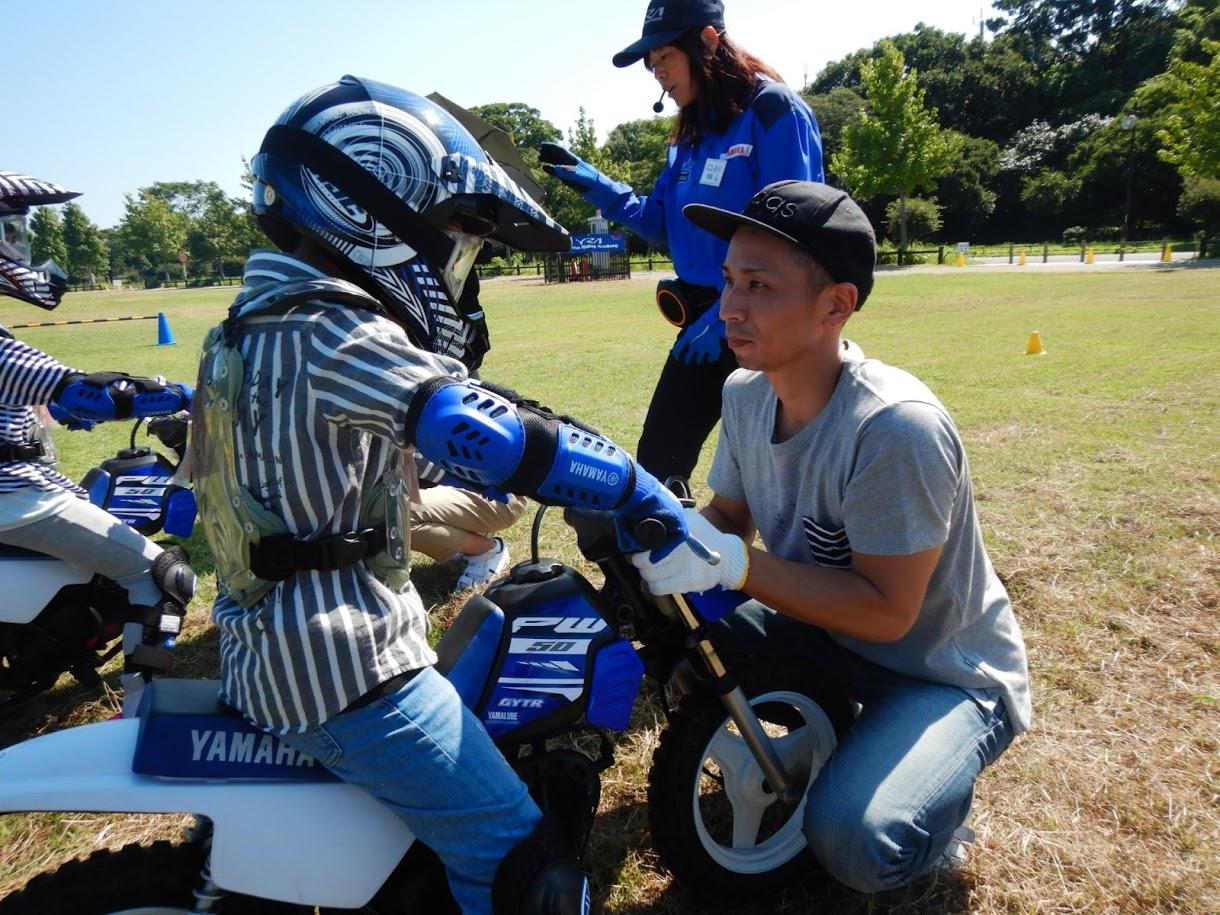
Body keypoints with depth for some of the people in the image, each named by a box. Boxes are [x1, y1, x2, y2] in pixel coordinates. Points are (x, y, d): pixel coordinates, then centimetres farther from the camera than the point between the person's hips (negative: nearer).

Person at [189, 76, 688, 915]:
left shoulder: (265, 322, 10)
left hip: (272, 649, 10)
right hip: (342, 671, -10)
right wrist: (644, 495, -21)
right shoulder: (332, 333, -22)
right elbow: (490, 435, -31)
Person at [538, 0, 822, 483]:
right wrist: (594, 184, 1)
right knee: (658, 459, 10)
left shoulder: (774, 110, -11)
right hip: (703, 322, 8)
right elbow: (662, 225, 13)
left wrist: (728, 315, -20)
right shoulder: (691, 132, 14)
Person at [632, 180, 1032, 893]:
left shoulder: (896, 427, -32)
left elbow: (885, 610, -28)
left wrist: (734, 562, -35)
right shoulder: (746, 393, -8)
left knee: (858, 840, -29)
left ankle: (934, 786, 7)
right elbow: (729, 520, 2)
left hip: (949, 674, -7)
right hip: (827, 630, 7)